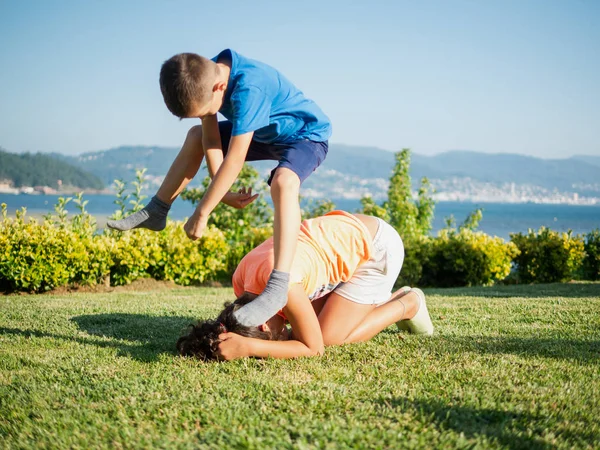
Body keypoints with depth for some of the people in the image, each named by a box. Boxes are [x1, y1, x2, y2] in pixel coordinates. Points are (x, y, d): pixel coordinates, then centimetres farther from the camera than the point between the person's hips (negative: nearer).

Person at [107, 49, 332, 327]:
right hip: (265, 134, 9)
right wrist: (224, 194, -17)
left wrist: (202, 214, -32)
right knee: (196, 136, 12)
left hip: (306, 134, -8)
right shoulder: (205, 76, -16)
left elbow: (235, 160, -38)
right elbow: (211, 140, -10)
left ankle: (277, 286, -45)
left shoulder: (249, 88, -39)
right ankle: (155, 213, 21)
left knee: (283, 182, -39)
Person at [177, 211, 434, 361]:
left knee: (330, 336, -11)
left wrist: (249, 348, -34)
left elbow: (314, 348, -25)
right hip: (348, 235, 8)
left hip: (377, 246, -8)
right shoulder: (241, 280, -11)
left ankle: (407, 305, 10)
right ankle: (384, 302, 24)